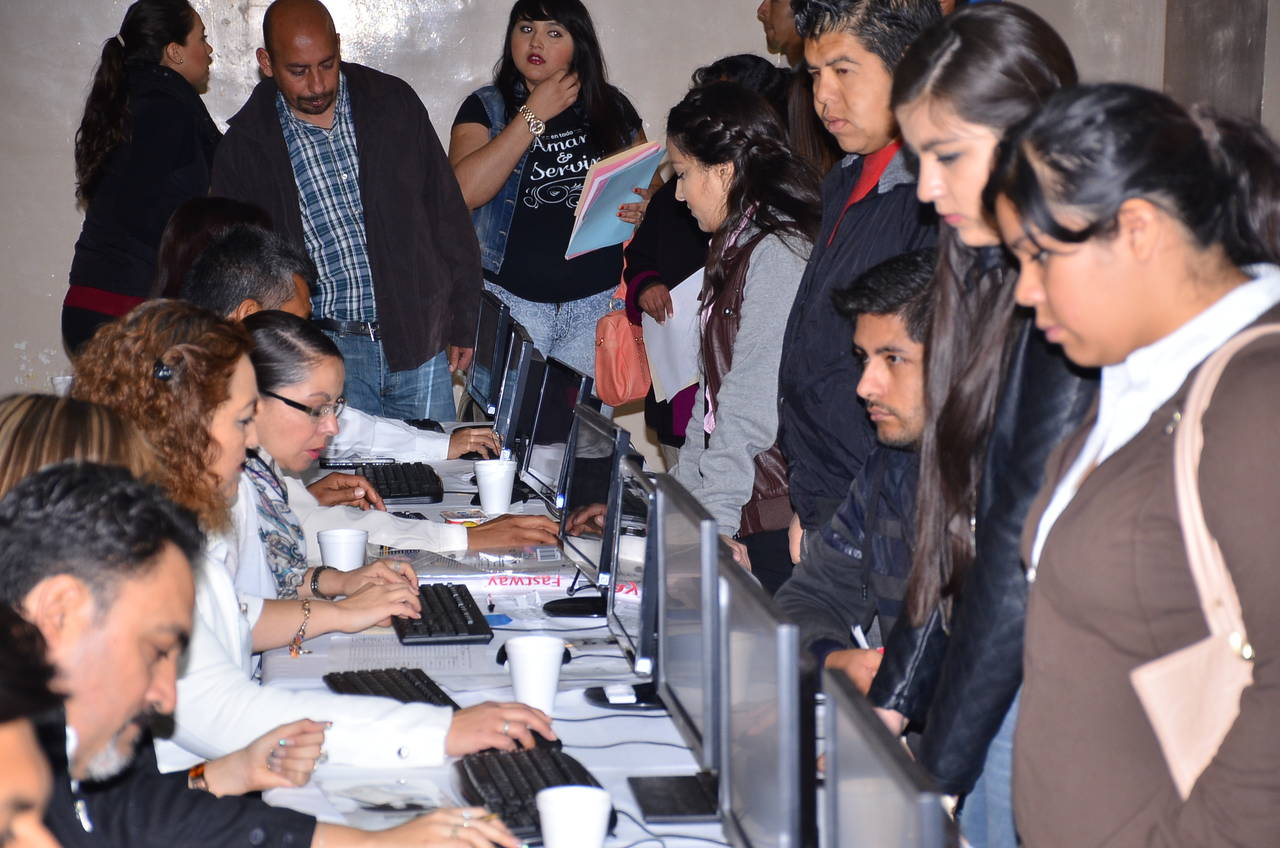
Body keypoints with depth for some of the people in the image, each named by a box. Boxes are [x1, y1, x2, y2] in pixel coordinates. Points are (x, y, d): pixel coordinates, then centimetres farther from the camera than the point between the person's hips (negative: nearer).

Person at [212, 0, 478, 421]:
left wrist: (464, 321, 8)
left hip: (421, 342, 2)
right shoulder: (245, 146, 0)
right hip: (323, 351, -2)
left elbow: (447, 213, 9)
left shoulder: (394, 103, 5)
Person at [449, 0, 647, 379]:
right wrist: (534, 115, -13)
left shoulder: (613, 108, 7)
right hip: (512, 301, -2)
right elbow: (464, 192, -16)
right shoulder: (486, 108, 1)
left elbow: (650, 181, 19)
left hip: (599, 301, 2)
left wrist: (644, 206, -6)